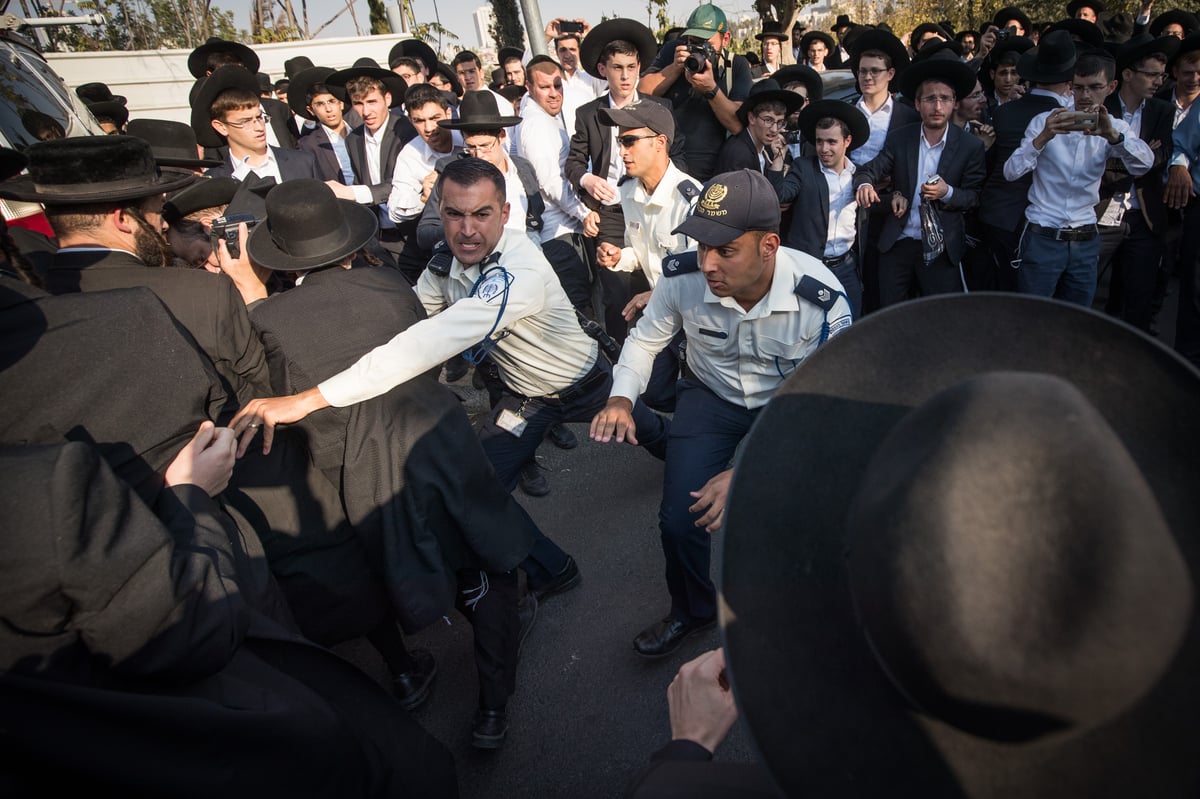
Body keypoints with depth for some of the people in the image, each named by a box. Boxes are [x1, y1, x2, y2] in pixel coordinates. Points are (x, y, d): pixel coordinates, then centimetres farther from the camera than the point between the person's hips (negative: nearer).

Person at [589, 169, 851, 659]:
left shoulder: (823, 302, -28)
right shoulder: (683, 277, -22)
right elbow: (646, 339, -1)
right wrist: (621, 399, -20)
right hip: (712, 397, 2)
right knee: (680, 520, -13)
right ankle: (693, 610, 22)